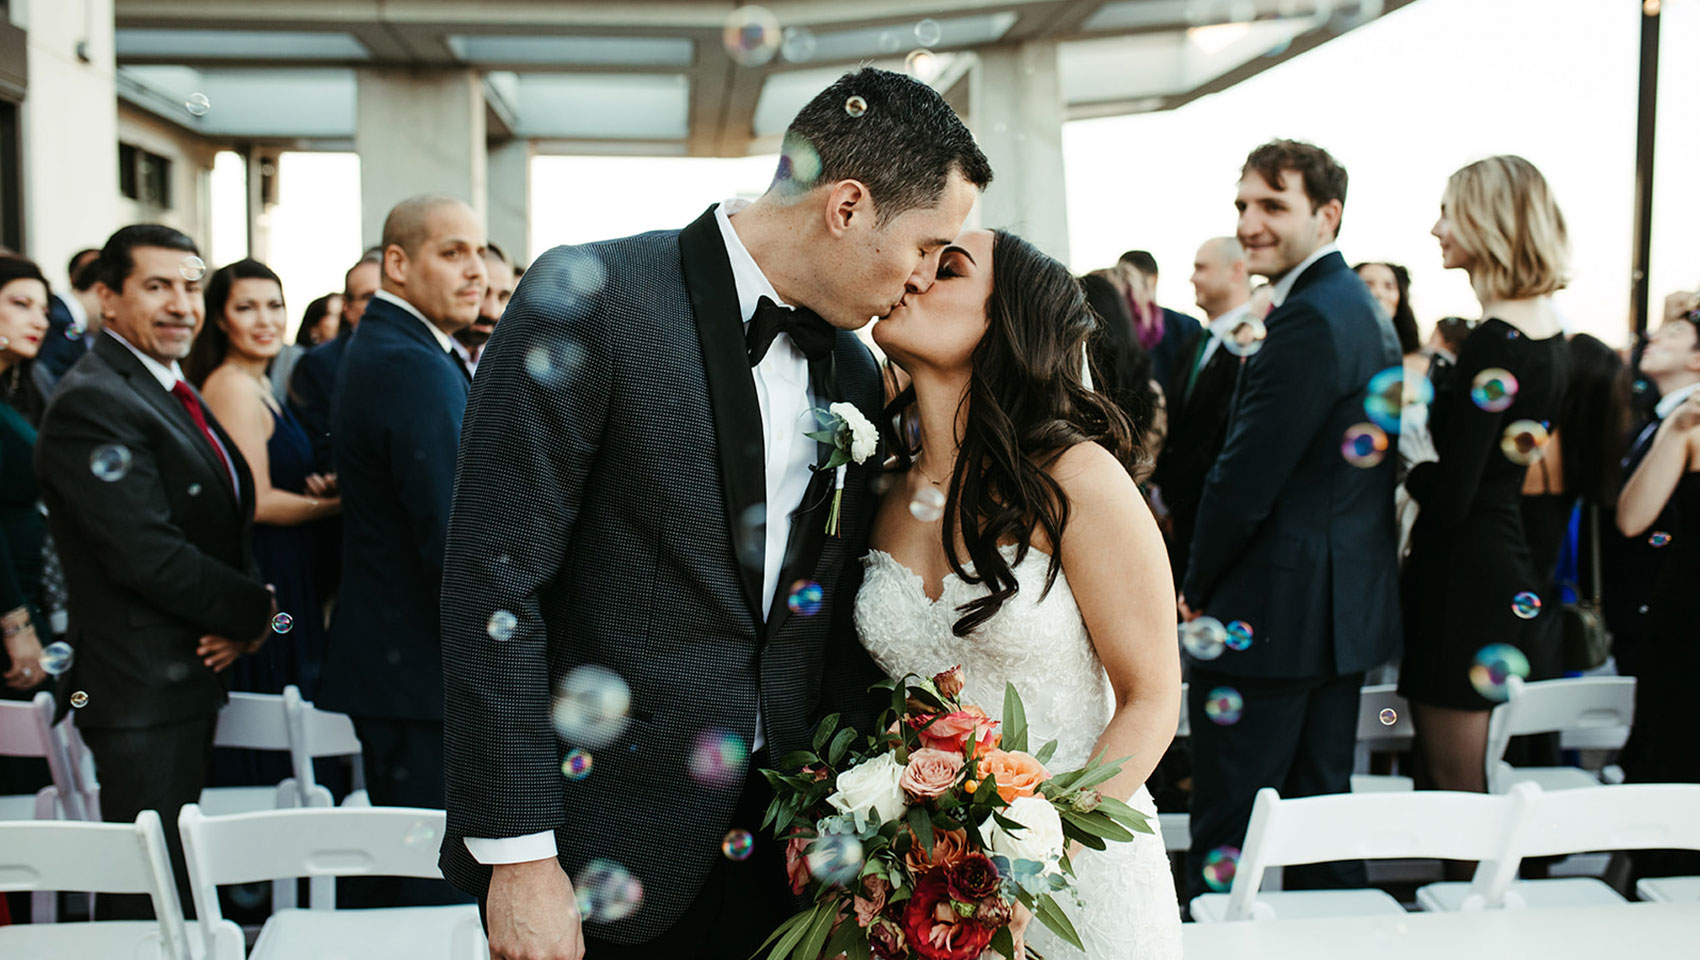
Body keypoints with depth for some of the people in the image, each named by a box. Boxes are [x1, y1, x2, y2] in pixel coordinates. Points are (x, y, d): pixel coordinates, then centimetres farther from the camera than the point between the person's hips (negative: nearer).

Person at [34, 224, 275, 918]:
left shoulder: (172, 392, 16)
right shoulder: (92, 403, -15)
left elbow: (225, 528, 18)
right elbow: (147, 554, -22)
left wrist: (242, 624, -1)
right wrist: (256, 609, -10)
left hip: (191, 678, 9)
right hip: (143, 693, -9)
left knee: (176, 888, 15)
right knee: (149, 896, -3)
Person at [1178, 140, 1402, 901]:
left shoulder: (1308, 319, -18)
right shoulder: (1364, 311, 14)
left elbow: (1245, 478, -20)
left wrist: (1195, 590, -7)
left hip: (1273, 613, -10)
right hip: (1348, 606, 10)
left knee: (1226, 822, -3)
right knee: (1321, 797, 17)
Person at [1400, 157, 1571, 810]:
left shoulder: (1493, 345, -19)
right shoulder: (1552, 338, 9)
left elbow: (1448, 497, -21)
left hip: (1465, 583, -9)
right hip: (1520, 578, 9)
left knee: (1453, 788, 1)